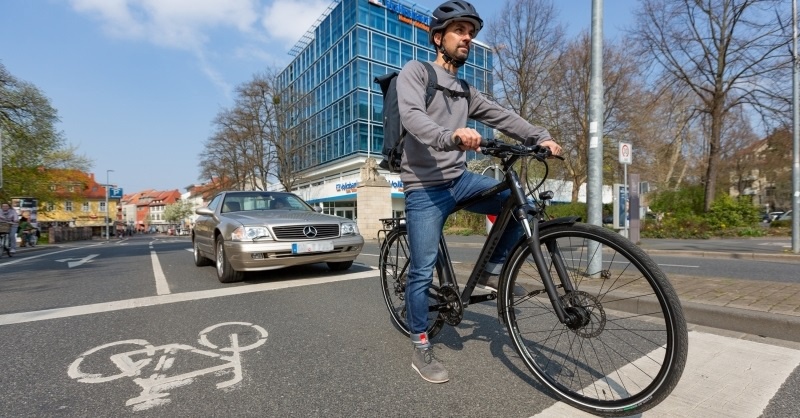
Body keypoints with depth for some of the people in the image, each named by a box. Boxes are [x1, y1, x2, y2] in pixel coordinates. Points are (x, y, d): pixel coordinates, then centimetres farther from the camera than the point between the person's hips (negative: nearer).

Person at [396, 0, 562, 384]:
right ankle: (421, 349, 14)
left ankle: (492, 273, 7)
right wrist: (451, 135, -40)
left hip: (460, 180, 6)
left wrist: (541, 137, -6)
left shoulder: (466, 92, 18)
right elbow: (412, 117, -21)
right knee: (422, 271, -4)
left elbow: (503, 117, 9)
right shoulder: (415, 72, -1)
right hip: (424, 187, -6)